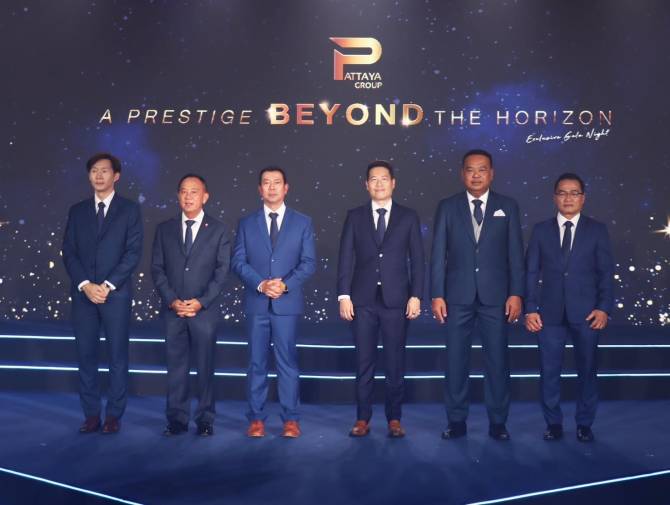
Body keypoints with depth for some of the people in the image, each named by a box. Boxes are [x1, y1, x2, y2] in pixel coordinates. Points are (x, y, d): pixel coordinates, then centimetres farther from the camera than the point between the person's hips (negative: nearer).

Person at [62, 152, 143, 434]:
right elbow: (68, 252, 6)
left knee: (117, 356, 2)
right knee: (86, 355, 5)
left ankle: (114, 415, 10)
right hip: (83, 293, 3)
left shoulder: (129, 209, 3)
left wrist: (107, 285, -13)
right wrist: (85, 285, -8)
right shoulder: (77, 211, 13)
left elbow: (133, 252, -5)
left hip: (116, 294, -3)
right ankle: (91, 415, 14)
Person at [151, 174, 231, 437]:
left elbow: (222, 270, -1)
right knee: (176, 366, 5)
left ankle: (205, 419, 12)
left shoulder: (218, 230, 4)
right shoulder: (164, 229, 9)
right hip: (172, 310, 2)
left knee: (205, 366, 3)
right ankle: (177, 419, 13)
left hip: (205, 310, -2)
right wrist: (171, 300, -7)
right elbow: (157, 268, 6)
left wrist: (201, 302, -11)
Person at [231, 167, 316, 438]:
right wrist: (261, 284, -12)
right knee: (256, 362, 5)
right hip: (256, 303, 1)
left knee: (287, 360, 0)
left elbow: (308, 262, 2)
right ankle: (256, 418, 12)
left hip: (287, 302, -1)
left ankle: (291, 419, 8)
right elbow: (238, 261, 4)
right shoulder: (246, 223, 11)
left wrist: (285, 284, -13)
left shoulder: (302, 222, 8)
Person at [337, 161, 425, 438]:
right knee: (364, 362, 5)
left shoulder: (408, 217, 6)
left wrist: (416, 296, -4)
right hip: (363, 300, 1)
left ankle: (394, 419, 16)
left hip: (396, 300, 0)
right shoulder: (355, 216, 7)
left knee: (395, 362, 5)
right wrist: (344, 296, -3)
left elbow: (417, 259, 4)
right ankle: (363, 419, 14)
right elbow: (345, 258, 4)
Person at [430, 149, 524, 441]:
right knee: (456, 360, 4)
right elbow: (438, 254, 2)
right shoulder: (447, 207, 6)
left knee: (497, 360, 4)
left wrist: (516, 294, -4)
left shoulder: (507, 207, 6)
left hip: (495, 295, 0)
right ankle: (457, 421, 14)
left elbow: (515, 254, 3)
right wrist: (437, 295, -4)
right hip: (458, 295, 0)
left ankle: (497, 422, 15)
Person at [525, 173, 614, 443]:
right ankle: (553, 423, 16)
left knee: (587, 370, 6)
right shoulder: (541, 230, 7)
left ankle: (584, 424, 20)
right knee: (549, 371, 2)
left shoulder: (597, 230, 6)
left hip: (586, 312, 0)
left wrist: (604, 308, -7)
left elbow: (606, 272, 3)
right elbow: (531, 272, 4)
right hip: (550, 312, 1)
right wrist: (530, 309, -3)